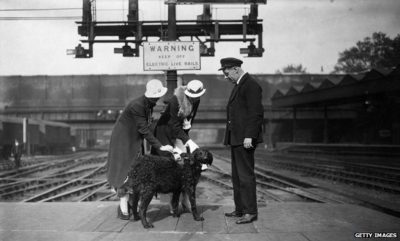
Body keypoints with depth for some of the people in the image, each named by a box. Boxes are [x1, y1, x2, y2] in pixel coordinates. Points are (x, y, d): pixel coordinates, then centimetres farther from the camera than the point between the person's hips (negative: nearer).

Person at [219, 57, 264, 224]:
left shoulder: (251, 85, -12)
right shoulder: (238, 85, 19)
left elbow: (256, 113, -19)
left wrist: (249, 136, -22)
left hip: (245, 139, -10)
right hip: (236, 139, 10)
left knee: (246, 175, -7)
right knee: (237, 176, 14)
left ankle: (250, 212, -1)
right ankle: (240, 209, 22)